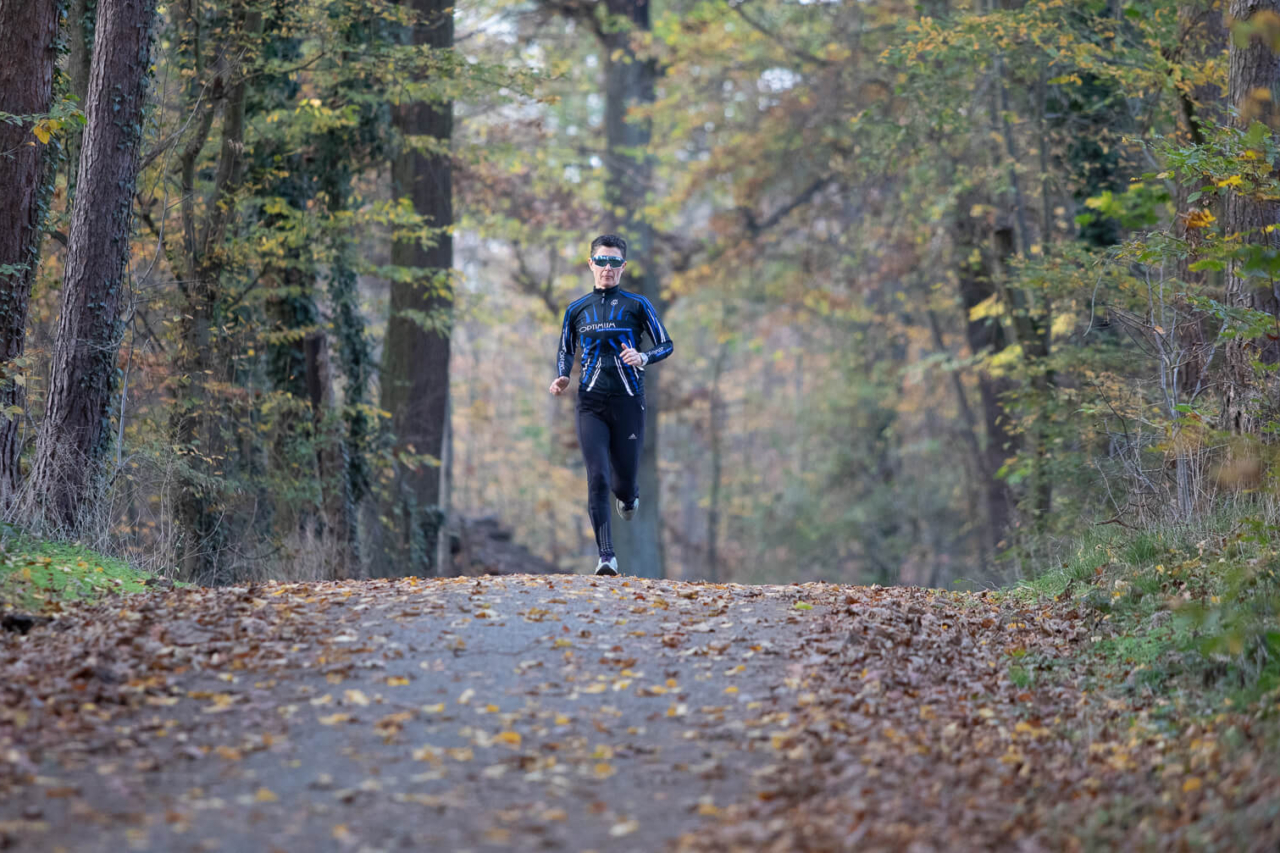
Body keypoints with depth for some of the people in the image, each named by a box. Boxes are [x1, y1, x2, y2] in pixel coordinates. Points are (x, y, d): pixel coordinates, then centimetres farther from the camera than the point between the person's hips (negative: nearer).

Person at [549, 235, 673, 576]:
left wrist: (643, 358, -15)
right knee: (597, 479, -13)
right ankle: (606, 556, -13)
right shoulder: (577, 309, 10)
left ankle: (629, 495, 45)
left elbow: (666, 345, 5)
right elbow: (565, 350, 21)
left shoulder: (637, 305, 3)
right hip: (591, 404, 1)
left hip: (628, 403, -1)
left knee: (623, 481, 5)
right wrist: (562, 378, 1)